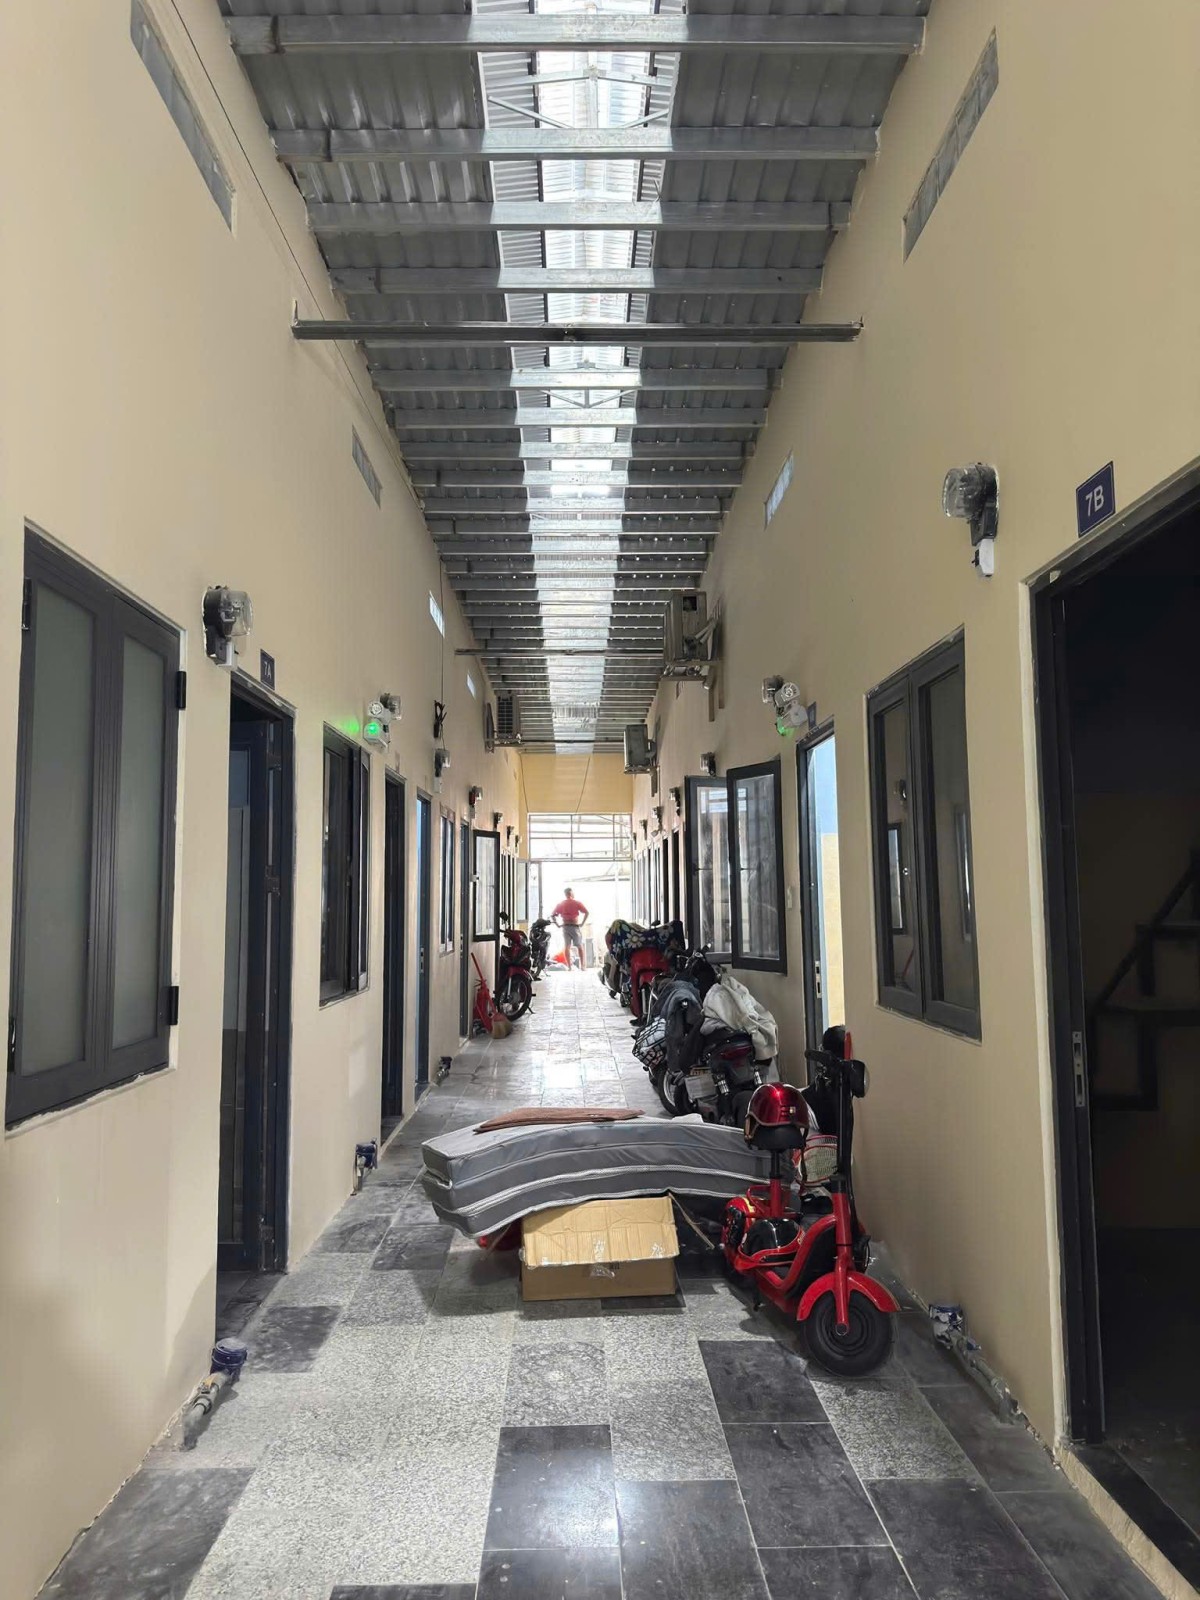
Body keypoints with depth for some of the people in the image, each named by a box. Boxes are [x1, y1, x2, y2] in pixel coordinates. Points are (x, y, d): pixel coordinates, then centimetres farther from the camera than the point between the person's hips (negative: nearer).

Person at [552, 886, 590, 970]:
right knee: (580, 947, 4)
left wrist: (557, 925, 5)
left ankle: (569, 966, 1)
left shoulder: (560, 904, 9)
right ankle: (583, 966, -2)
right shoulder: (577, 903, -2)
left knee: (566, 947, 7)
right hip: (575, 926, -3)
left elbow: (552, 915, 5)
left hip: (565, 927, 3)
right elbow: (586, 912, -14)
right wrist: (582, 923, -9)